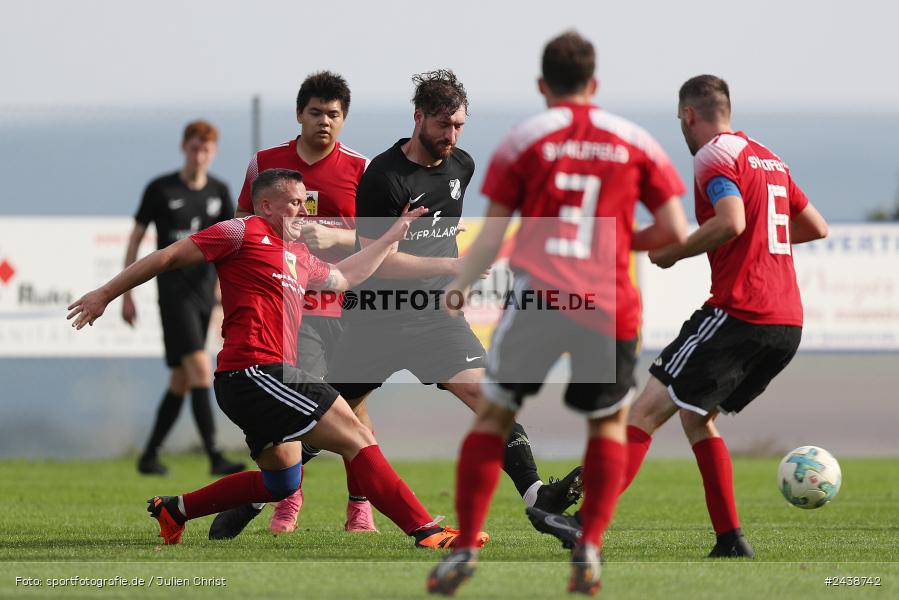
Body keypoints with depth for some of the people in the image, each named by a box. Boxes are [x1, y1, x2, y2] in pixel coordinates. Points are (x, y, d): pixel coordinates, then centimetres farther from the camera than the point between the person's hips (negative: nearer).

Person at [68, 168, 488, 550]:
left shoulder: (297, 255, 24)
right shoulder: (244, 232, -2)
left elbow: (341, 278, 41)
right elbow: (169, 257, 0)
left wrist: (394, 235, 40)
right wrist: (105, 295, 1)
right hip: (254, 371, -11)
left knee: (281, 482, 19)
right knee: (357, 439, -13)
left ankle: (173, 509, 25)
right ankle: (425, 530, -16)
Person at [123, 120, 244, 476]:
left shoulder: (219, 192, 8)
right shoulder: (160, 189, -3)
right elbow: (135, 238, 2)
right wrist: (126, 295, 0)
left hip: (204, 290, 5)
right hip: (173, 290, -5)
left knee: (181, 381, 9)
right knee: (201, 370, -18)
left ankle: (149, 456, 20)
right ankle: (215, 458, -22)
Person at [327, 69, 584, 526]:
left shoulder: (461, 166, 6)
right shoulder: (385, 176, -16)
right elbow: (376, 260, -20)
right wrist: (452, 266, -22)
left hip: (435, 315, 4)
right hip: (377, 316, -4)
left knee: (482, 389, -16)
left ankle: (536, 494, -27)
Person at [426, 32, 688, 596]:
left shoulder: (524, 140, 6)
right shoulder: (637, 142, 10)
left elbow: (492, 236, 3)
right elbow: (675, 230, 6)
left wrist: (455, 293, 13)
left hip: (537, 296, -1)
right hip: (610, 306, 1)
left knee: (494, 416, 10)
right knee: (610, 422, 20)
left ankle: (465, 548, 1)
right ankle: (589, 549, 7)